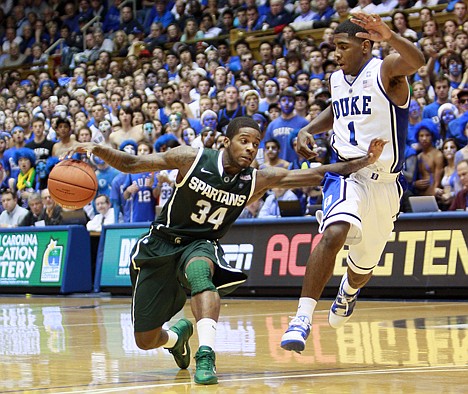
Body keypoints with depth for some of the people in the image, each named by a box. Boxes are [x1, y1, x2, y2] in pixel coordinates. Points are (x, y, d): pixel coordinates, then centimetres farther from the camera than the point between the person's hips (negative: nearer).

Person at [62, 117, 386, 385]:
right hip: (162, 243, 0)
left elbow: (317, 175, -11)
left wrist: (365, 161, -22)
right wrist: (98, 150, -26)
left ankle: (206, 356, -45)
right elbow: (131, 164, -9)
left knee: (199, 267, -41)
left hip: (201, 246, 0)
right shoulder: (192, 158, -15)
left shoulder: (259, 180, -9)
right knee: (145, 340, 4)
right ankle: (178, 335, 42)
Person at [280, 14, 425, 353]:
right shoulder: (337, 80, 6)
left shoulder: (386, 72, -12)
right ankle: (303, 319, -32)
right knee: (334, 233, -30)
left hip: (385, 182, -2)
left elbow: (416, 61, -36)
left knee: (364, 265, 15)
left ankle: (348, 292, 53)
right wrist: (309, 130, 10)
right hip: (348, 174, 2)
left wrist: (391, 38, -56)